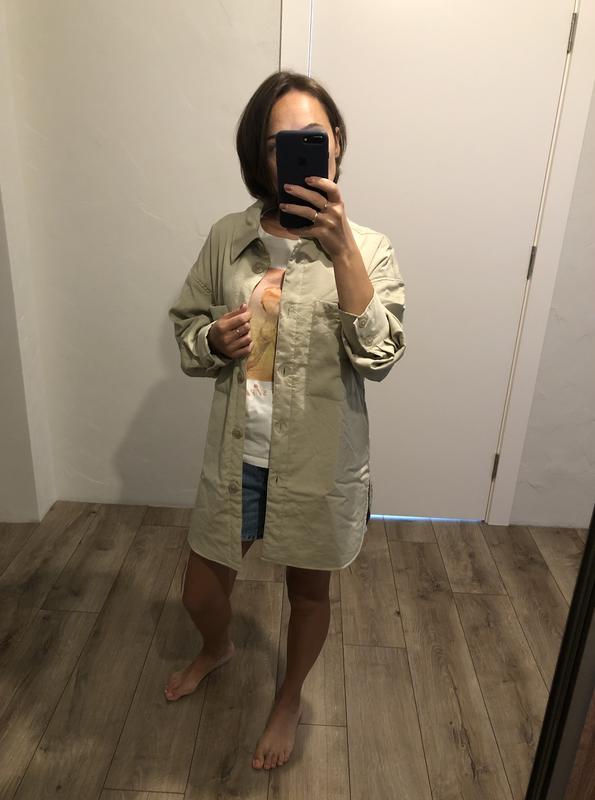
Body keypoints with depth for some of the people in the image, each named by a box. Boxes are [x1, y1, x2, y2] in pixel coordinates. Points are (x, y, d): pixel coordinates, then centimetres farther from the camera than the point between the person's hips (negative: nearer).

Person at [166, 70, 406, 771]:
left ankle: (289, 699, 52)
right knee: (200, 594, 19)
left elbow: (378, 356, -22)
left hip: (320, 464, -2)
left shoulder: (366, 249, -9)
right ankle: (217, 649, 58)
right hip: (236, 457, 3)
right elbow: (185, 326, 7)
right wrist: (214, 339, -16)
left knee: (309, 592, 20)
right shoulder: (228, 237, -3)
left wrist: (340, 250, -31)